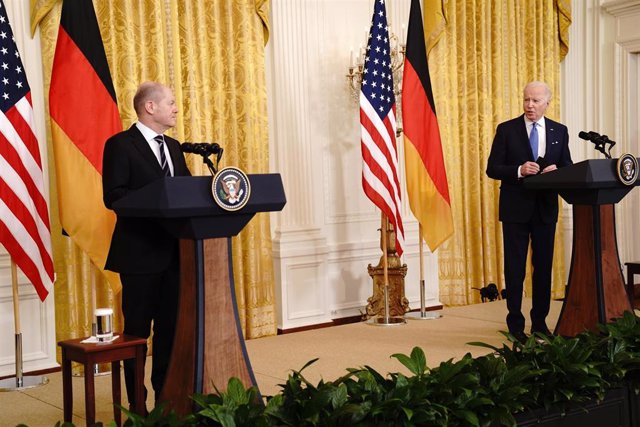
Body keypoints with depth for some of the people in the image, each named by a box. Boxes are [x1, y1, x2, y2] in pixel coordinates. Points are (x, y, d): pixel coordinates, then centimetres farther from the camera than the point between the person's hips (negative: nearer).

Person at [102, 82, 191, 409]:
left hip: (173, 250, 7)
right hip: (140, 252, -7)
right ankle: (137, 404, 12)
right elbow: (112, 196, -15)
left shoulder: (173, 147, 16)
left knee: (170, 327, 11)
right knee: (137, 329, 2)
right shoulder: (120, 145, -6)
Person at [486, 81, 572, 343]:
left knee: (544, 265, 9)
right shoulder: (507, 130, -1)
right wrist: (519, 171, -20)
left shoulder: (559, 131, 7)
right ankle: (515, 323, 11)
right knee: (515, 267, 2)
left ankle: (540, 321, 20)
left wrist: (557, 171, -14)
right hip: (516, 208, -3)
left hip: (546, 208, 3)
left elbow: (568, 167, 9)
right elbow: (492, 168, -4)